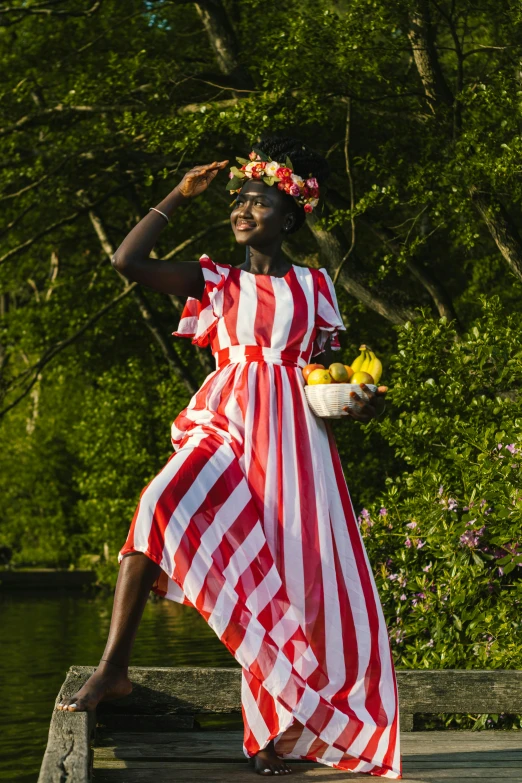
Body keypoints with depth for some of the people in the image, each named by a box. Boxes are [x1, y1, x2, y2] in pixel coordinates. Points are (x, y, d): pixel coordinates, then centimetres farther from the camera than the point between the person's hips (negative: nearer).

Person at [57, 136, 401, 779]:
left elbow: (331, 364, 16)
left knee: (303, 572, -9)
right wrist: (180, 195, 8)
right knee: (162, 504, -29)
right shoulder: (216, 281, 13)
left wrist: (359, 402, -6)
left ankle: (285, 724, 3)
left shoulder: (313, 284, 15)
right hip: (224, 422, -1)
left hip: (292, 434, 1)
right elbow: (128, 261, 3)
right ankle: (113, 668, -25)